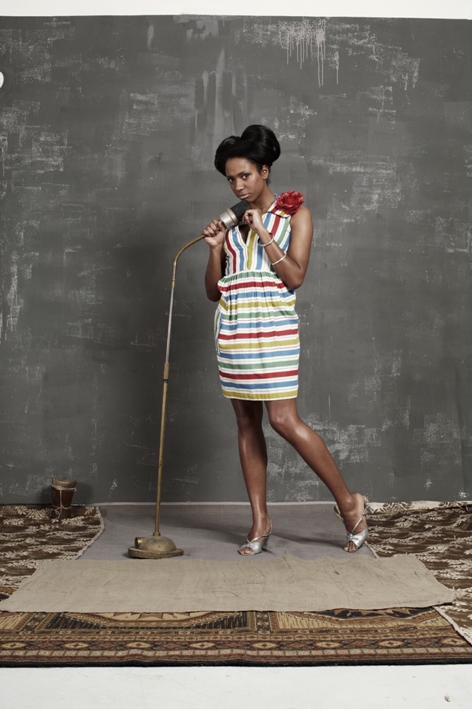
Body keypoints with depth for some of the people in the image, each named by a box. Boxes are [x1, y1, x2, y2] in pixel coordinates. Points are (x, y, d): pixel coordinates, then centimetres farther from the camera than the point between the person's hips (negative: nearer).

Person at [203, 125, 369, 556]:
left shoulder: (295, 215, 4)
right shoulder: (231, 223, 16)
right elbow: (214, 290, 14)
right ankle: (260, 520, 15)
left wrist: (264, 234, -11)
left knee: (283, 419, -14)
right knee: (247, 422, 5)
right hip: (233, 329, 5)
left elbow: (295, 277, -8)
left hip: (273, 327, -5)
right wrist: (215, 248, 0)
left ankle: (349, 502, 2)